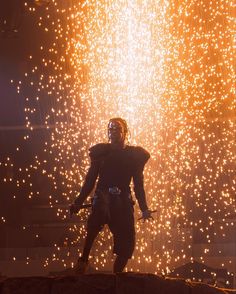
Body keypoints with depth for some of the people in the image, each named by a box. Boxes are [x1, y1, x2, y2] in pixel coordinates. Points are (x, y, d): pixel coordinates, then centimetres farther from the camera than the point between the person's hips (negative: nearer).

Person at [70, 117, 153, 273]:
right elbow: (90, 180, 11)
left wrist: (144, 208, 2)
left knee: (127, 244, -6)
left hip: (123, 202, 2)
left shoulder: (134, 154, 13)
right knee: (100, 211, -38)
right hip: (103, 196, -2)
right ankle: (84, 258, -37)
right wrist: (79, 202, 0)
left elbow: (138, 185, 13)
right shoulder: (101, 152, 11)